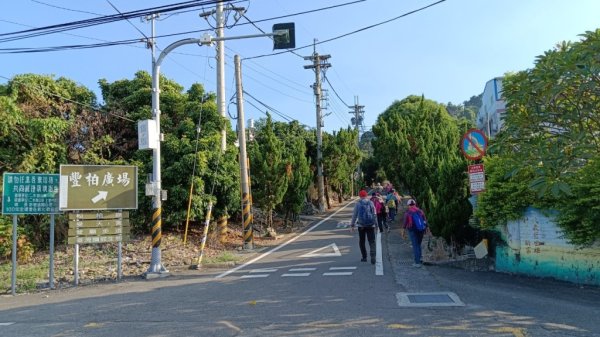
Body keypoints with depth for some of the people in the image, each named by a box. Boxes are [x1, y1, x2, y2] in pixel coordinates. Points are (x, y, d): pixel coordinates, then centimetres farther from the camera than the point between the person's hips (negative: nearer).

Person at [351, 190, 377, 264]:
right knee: (372, 242, 2)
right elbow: (375, 214, 2)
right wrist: (375, 223, 12)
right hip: (371, 225, 1)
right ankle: (373, 257, -13)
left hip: (361, 225, 0)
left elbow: (354, 215, 0)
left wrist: (352, 225, 7)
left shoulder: (358, 204, -3)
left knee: (361, 242, 15)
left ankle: (364, 257, 16)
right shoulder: (371, 203, 1)